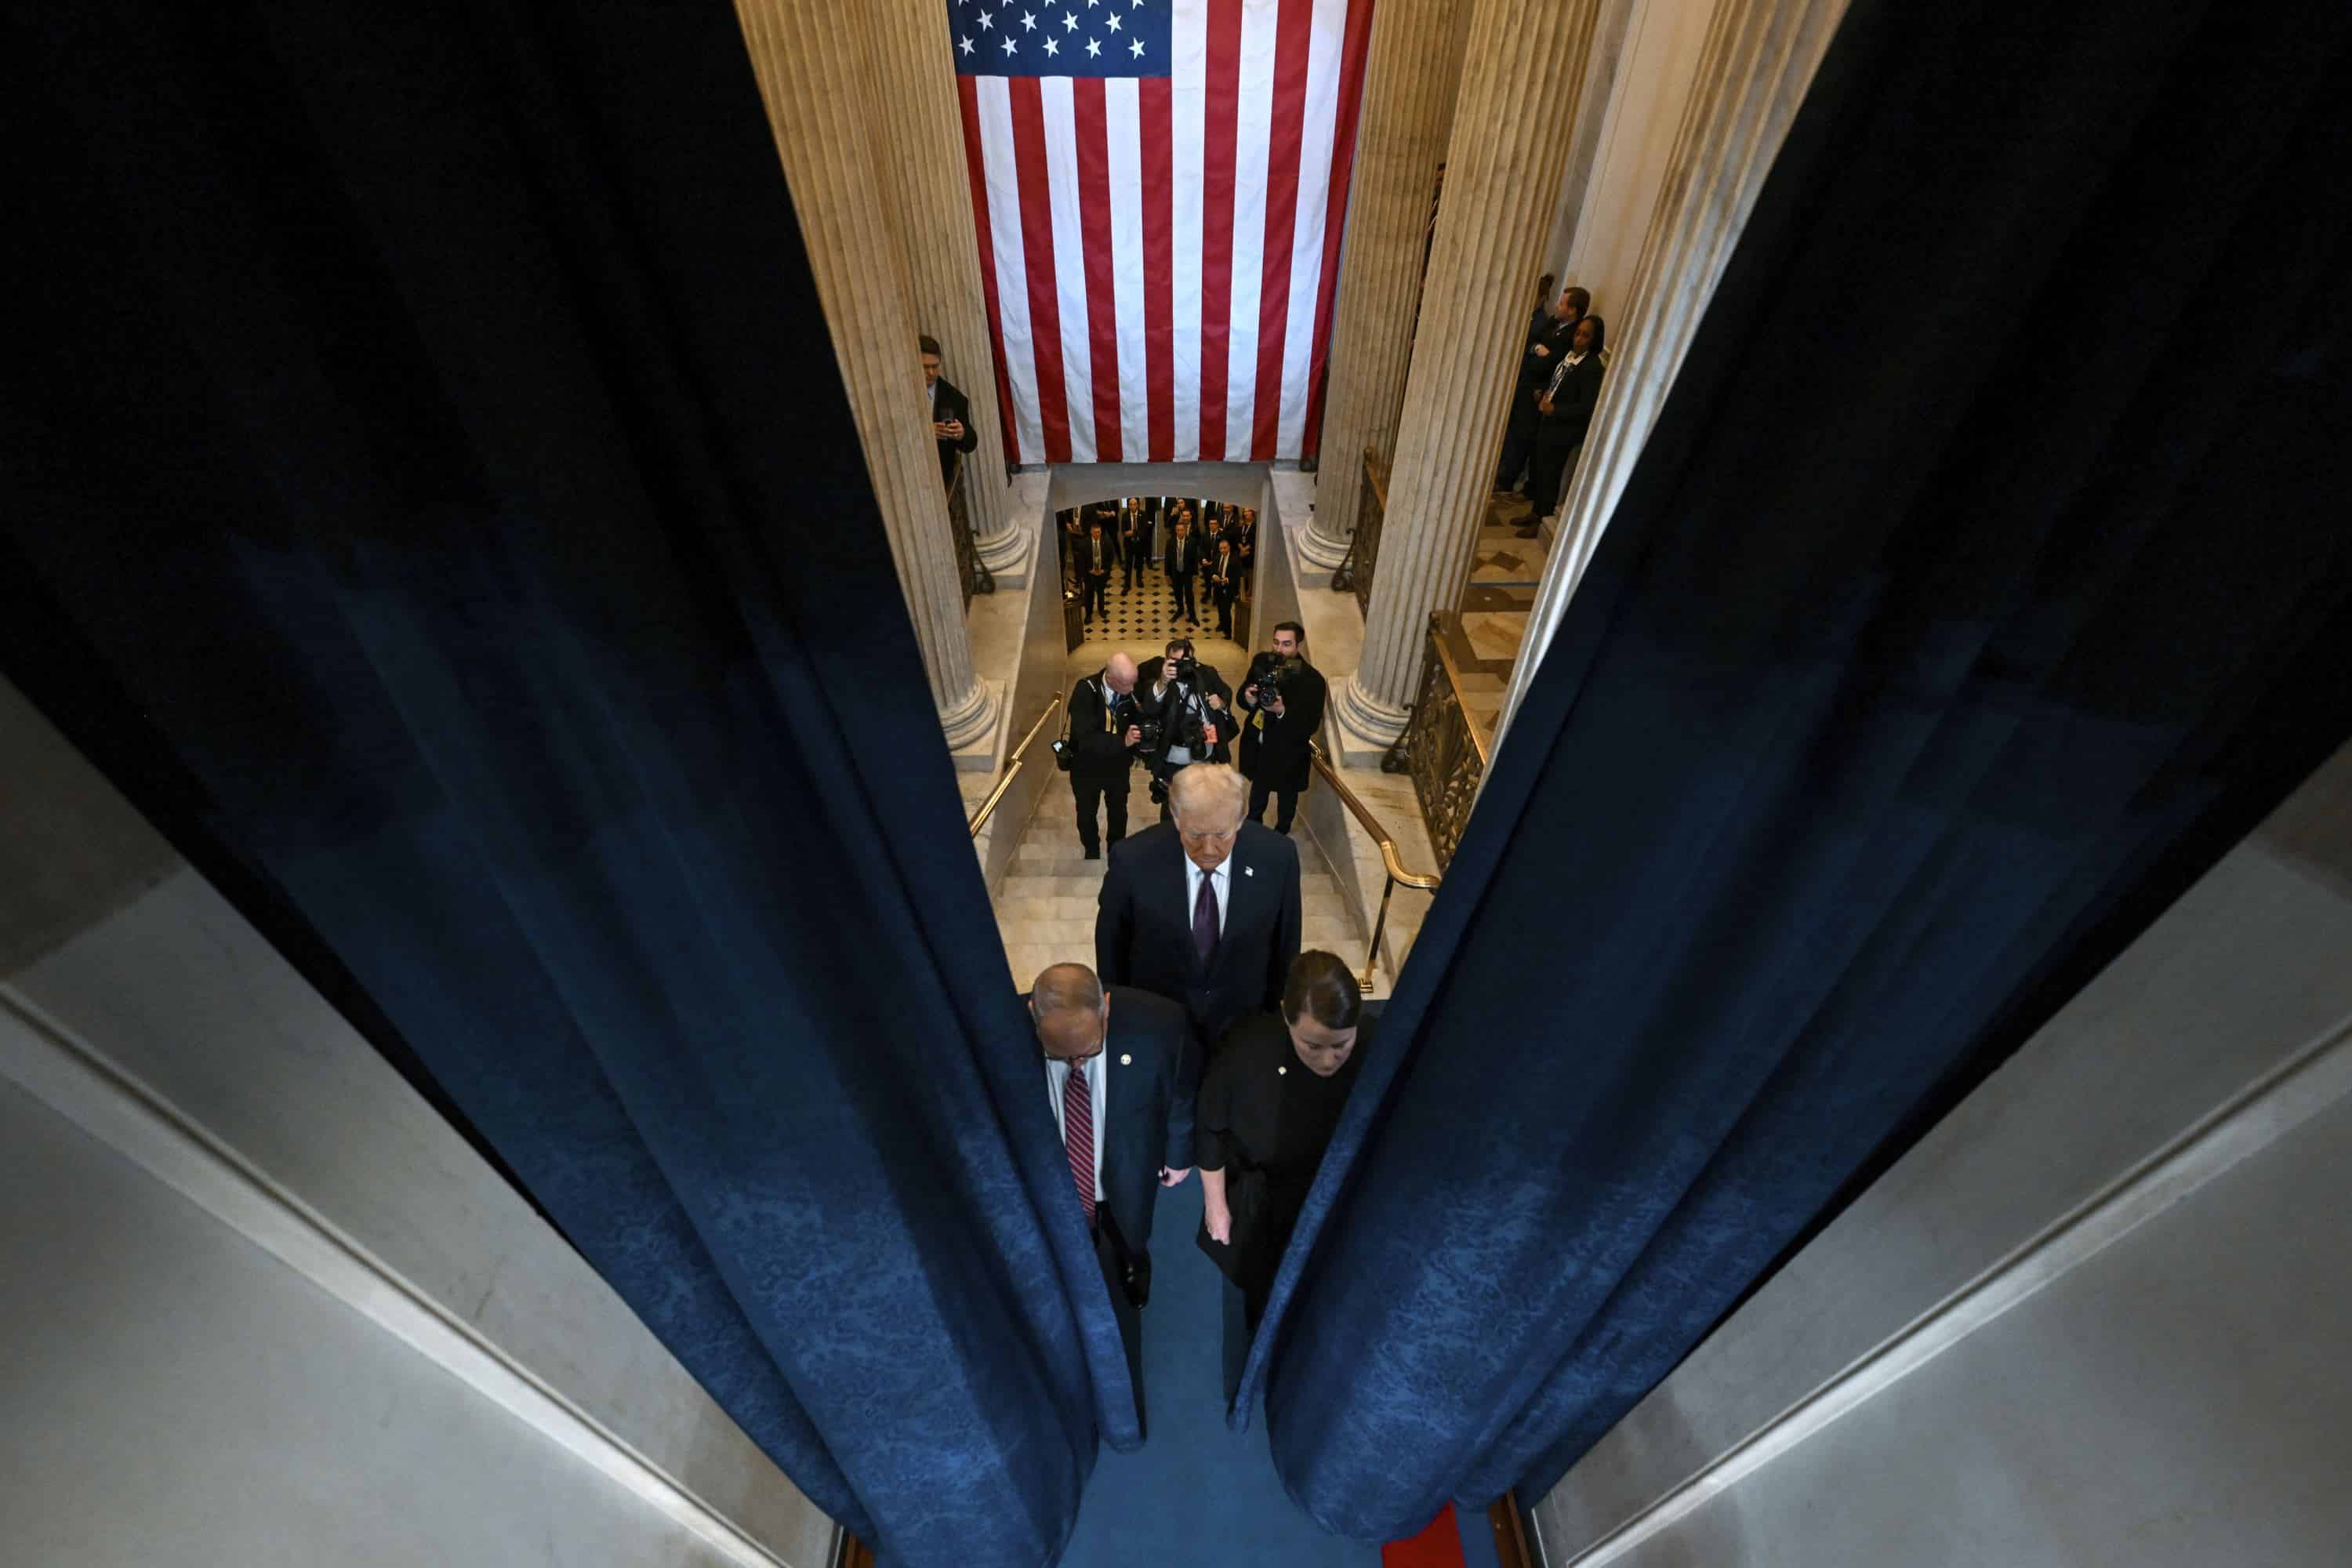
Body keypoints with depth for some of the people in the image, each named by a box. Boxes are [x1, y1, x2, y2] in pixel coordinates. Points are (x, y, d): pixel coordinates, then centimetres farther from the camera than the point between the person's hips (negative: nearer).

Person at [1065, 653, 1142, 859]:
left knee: (1118, 810, 24)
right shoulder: (1085, 691, -31)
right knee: (1087, 813, 21)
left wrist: (1134, 752, -17)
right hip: (1087, 767, -2)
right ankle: (1092, 851, 48)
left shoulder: (1131, 689, -20)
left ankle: (1117, 849, 49)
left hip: (1118, 765, 2)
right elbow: (1085, 739, -37)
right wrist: (1122, 742, -44)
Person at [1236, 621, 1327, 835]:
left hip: (1287, 752, -4)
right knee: (1258, 788, 30)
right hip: (1258, 745, 4)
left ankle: (1281, 835, 50)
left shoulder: (1313, 680, -26)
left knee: (1286, 796, 23)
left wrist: (1282, 712, -40)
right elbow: (1243, 694, -3)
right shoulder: (1262, 661, -11)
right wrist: (1248, 699, -27)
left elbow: (1311, 727, -24)